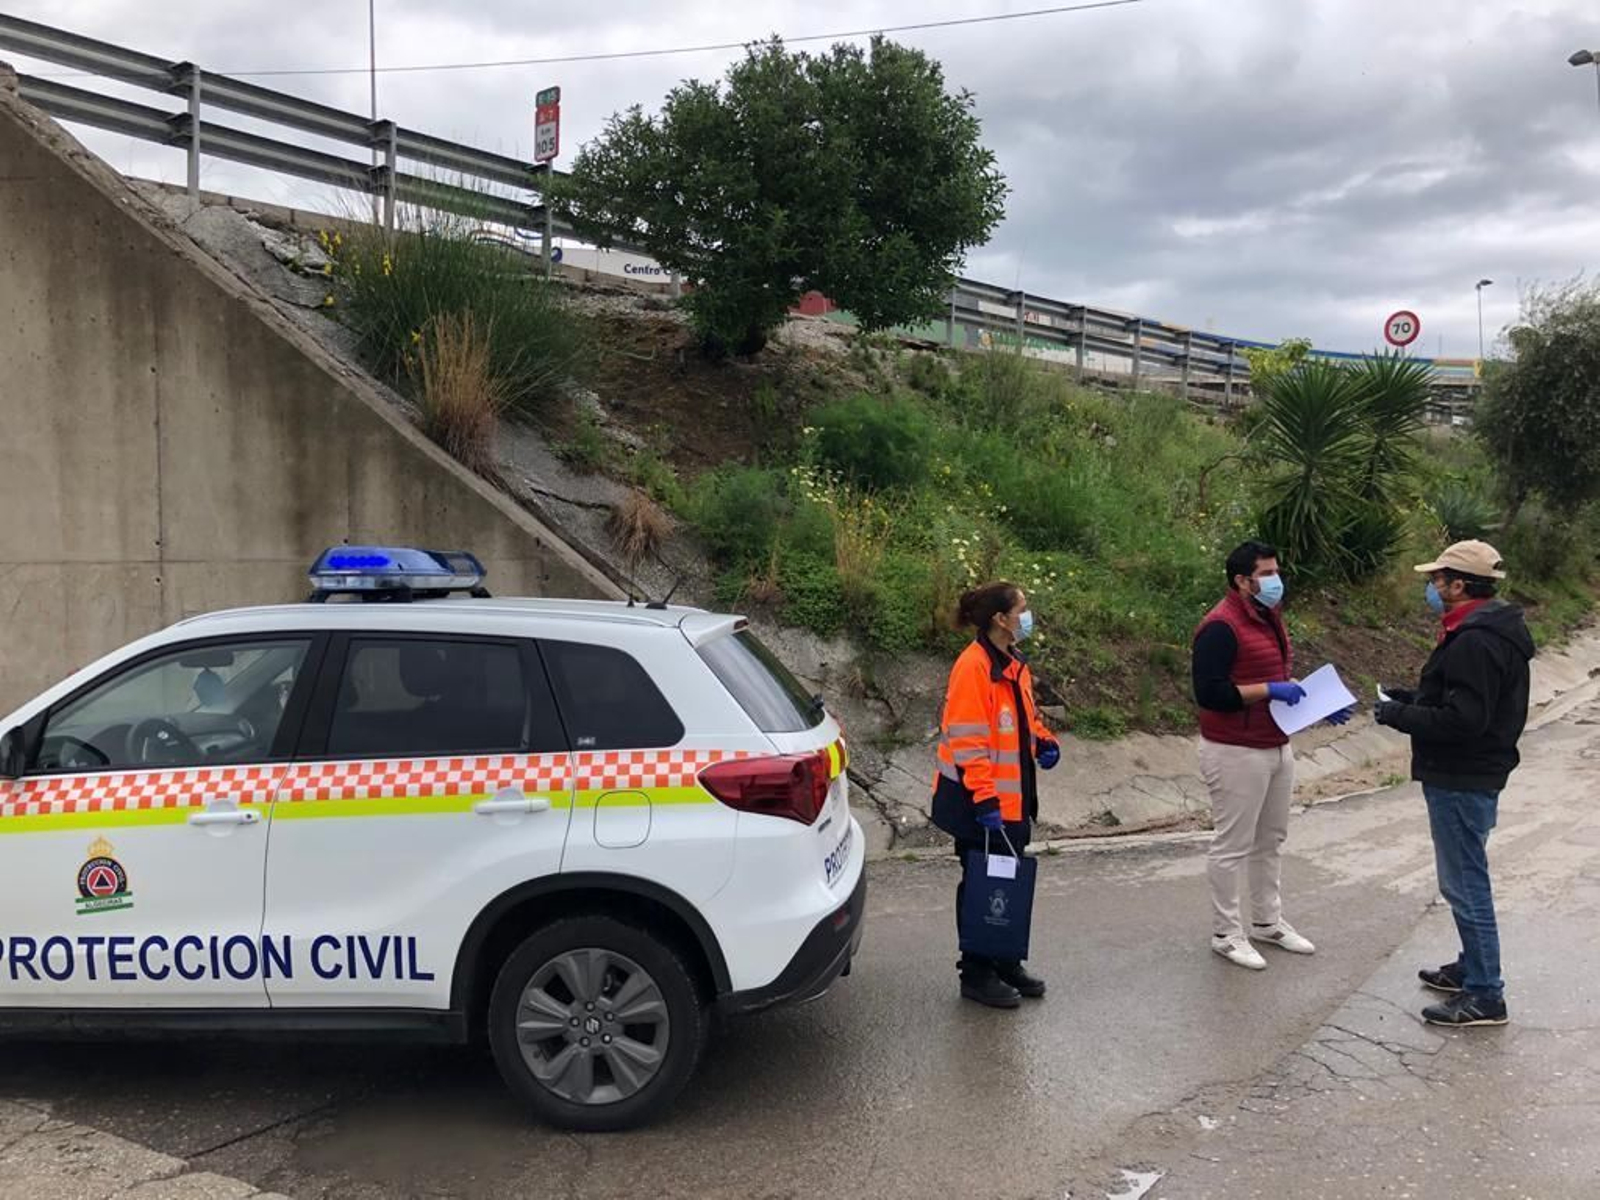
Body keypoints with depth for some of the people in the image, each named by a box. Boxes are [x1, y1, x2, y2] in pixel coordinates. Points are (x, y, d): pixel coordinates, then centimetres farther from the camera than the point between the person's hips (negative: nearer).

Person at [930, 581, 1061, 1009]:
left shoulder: (1014, 667, 10)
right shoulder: (973, 667, -19)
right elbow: (966, 741, -21)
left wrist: (1043, 742, 4)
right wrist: (984, 798, -23)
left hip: (1013, 799, 9)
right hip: (980, 804, -9)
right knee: (982, 884, 2)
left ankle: (1006, 964, 29)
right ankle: (976, 973, 15)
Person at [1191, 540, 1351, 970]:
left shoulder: (1270, 618, 12)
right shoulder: (1221, 627, -18)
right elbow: (1209, 692, -24)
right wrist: (1268, 690, -23)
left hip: (1277, 748, 9)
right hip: (1236, 754, -9)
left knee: (1270, 840, 17)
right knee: (1233, 846, 0)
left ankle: (1268, 921, 31)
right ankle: (1226, 933, 12)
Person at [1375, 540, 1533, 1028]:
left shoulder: (1475, 642, -24)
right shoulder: (1492, 630, 11)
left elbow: (1463, 720, -27)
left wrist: (1401, 716, -16)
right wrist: (1415, 699, 10)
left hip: (1461, 781, -11)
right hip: (1470, 774, 11)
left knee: (1466, 883, -2)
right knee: (1466, 880, 21)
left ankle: (1485, 996, 6)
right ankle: (1472, 968, 34)